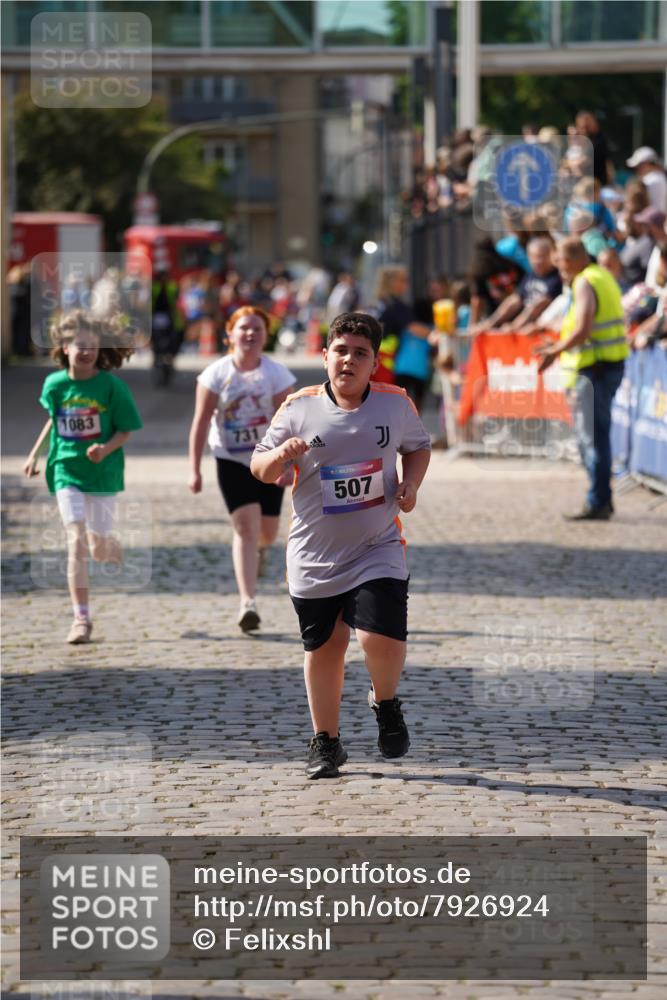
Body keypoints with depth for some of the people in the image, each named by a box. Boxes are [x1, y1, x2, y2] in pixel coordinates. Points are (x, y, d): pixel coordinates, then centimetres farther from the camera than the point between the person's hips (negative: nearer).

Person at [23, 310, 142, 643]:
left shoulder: (112, 386, -9)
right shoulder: (55, 383, -1)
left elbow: (125, 430, -5)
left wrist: (106, 449, -23)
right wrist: (35, 453, 16)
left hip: (103, 472, -1)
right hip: (66, 470, 1)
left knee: (99, 548, 7)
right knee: (76, 542, -11)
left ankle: (112, 545, 48)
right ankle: (81, 619, -8)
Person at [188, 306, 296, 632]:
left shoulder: (276, 374, -8)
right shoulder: (216, 374, -8)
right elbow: (201, 423, -6)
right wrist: (194, 469, -9)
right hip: (231, 460, -1)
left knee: (267, 531, 8)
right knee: (246, 525, -14)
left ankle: (257, 548, 50)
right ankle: (248, 602, -16)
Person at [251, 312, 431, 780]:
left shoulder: (396, 403, -2)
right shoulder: (299, 407, -5)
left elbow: (418, 446, 17)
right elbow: (260, 468, 1)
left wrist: (410, 484, -2)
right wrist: (279, 457, -22)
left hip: (378, 548, -1)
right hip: (314, 555, 1)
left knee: (382, 636, -18)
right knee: (324, 647, 10)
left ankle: (387, 704, 15)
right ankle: (326, 742, 28)